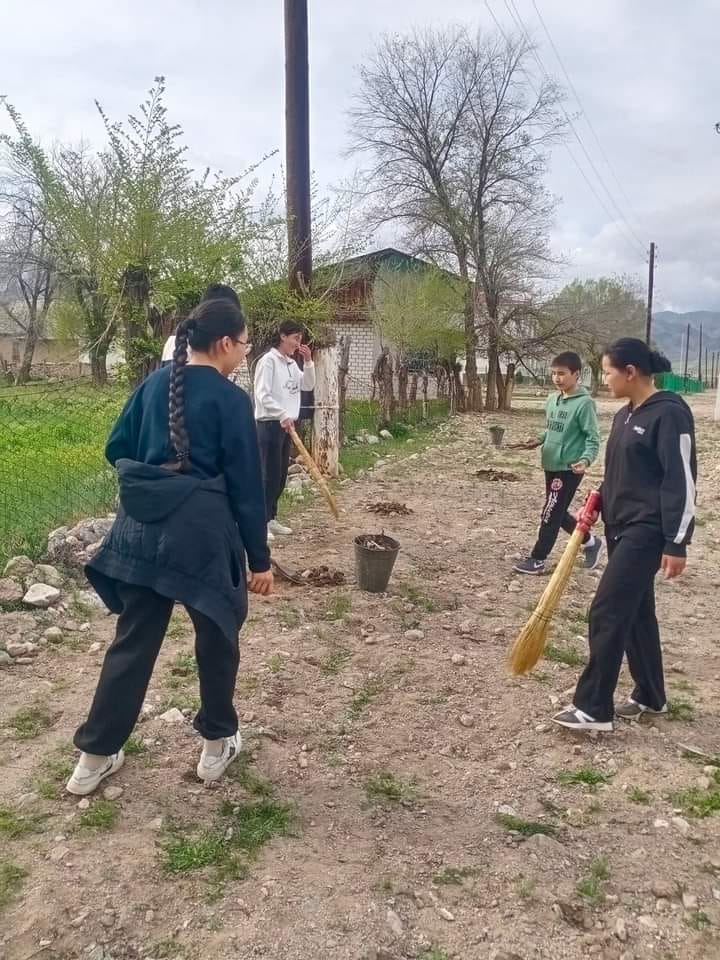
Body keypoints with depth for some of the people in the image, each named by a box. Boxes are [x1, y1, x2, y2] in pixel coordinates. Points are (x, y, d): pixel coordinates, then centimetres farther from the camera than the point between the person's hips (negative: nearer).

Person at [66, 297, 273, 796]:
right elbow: (247, 485, -9)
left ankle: (95, 756, 21)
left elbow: (116, 449, 11)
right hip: (202, 531, -5)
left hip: (142, 527, 6)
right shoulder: (231, 399, -9)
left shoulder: (154, 384, 8)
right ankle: (217, 744, 28)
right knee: (218, 637, 15)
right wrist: (260, 559, -3)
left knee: (133, 640, 15)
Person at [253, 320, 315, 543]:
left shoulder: (291, 363, 14)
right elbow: (262, 395, -18)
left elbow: (308, 386, 13)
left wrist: (308, 362, 2)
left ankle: (271, 518, 21)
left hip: (286, 425, 9)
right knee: (270, 475, -8)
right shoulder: (268, 361, -12)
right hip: (270, 424, -8)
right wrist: (282, 415, -24)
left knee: (281, 475, 12)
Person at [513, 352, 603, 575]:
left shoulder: (584, 403, -15)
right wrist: (538, 441, 5)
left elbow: (593, 438, -15)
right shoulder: (552, 400, 8)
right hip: (551, 466, 8)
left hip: (569, 468, -8)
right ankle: (590, 542, 34)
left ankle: (537, 559, 8)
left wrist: (586, 460, -31)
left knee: (550, 515, -3)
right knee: (557, 513, 16)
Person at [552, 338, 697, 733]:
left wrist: (676, 543, -19)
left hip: (647, 531, -9)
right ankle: (650, 697, 29)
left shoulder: (669, 413, -15)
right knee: (635, 612, 15)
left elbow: (682, 481, -18)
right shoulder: (625, 415, 12)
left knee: (607, 613, -9)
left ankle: (594, 708, 0)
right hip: (621, 527, 9)